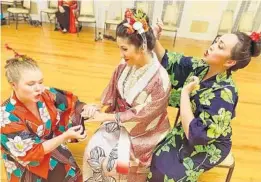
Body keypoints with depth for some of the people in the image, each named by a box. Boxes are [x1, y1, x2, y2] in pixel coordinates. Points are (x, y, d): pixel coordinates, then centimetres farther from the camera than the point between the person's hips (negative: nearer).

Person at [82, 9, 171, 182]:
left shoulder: (160, 80, -27)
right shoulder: (125, 65, -9)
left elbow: (142, 116, -21)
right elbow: (112, 95, 3)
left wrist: (106, 117, -20)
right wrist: (97, 108, -15)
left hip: (144, 131, -5)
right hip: (119, 120, 5)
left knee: (115, 162, -16)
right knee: (93, 150, -9)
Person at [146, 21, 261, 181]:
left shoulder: (224, 94, -33)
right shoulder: (200, 67, -12)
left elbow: (194, 133, -34)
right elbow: (169, 62, -3)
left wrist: (185, 92, -30)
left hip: (208, 145, -6)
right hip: (186, 131, 6)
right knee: (152, 155, 0)